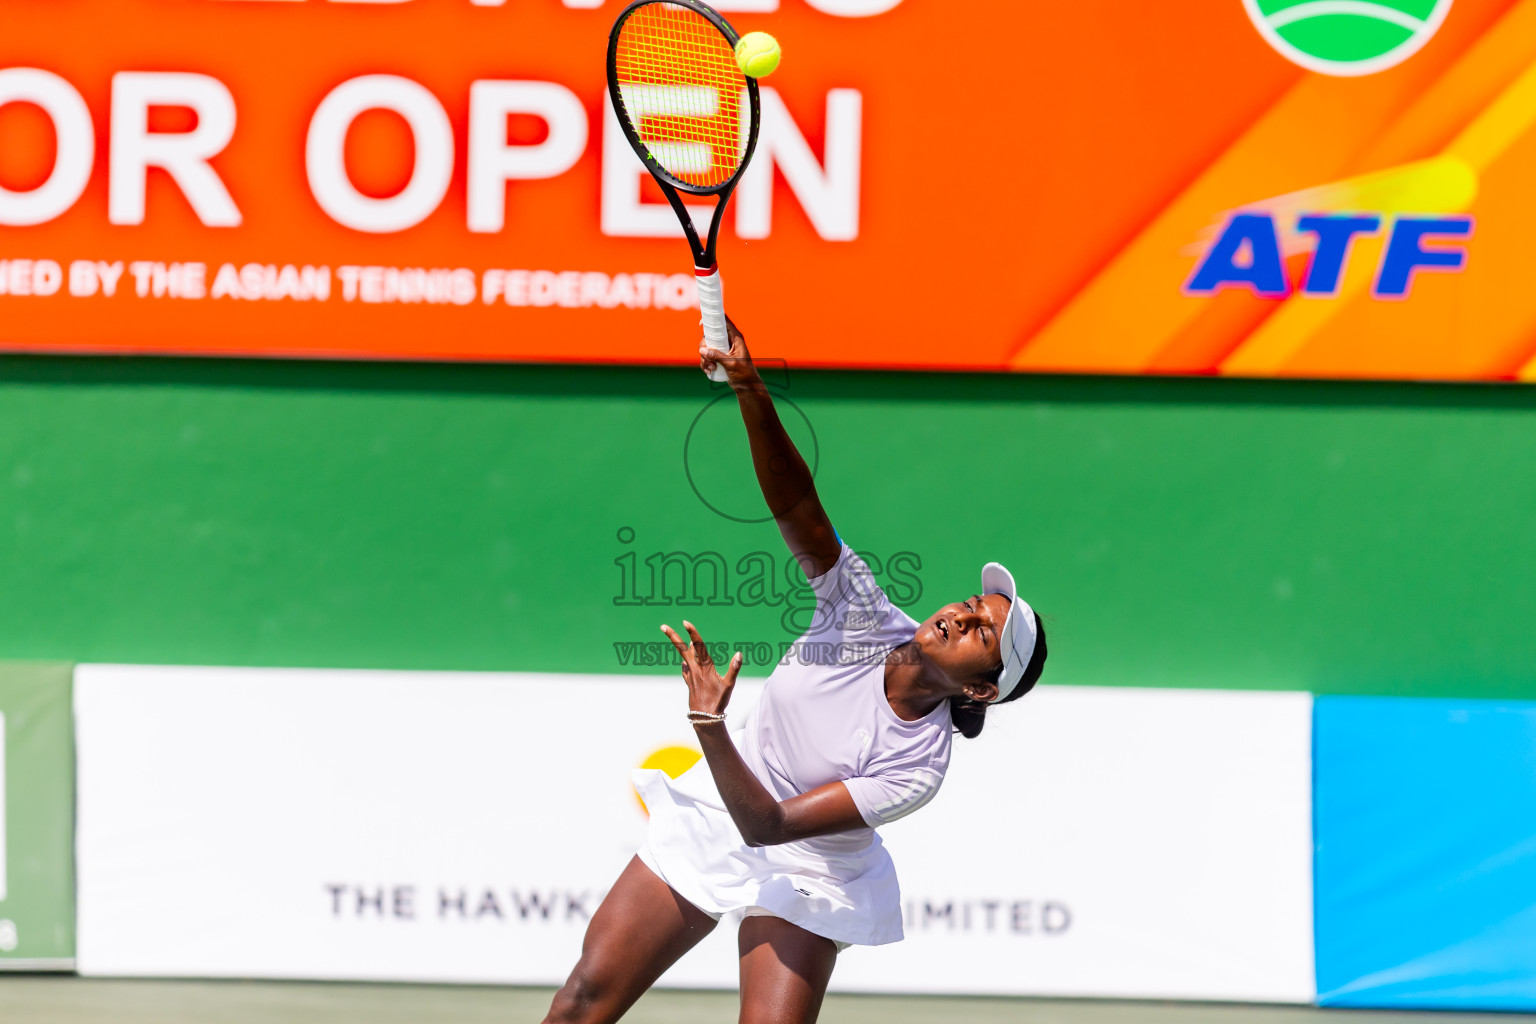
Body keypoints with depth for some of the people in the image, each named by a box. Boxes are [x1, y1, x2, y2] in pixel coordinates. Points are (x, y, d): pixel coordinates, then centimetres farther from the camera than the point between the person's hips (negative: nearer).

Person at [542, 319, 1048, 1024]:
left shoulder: (916, 770, -27)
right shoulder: (866, 616, -17)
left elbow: (771, 824, -31)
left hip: (804, 880, -4)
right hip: (709, 817, 4)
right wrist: (754, 397, -43)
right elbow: (796, 507, -27)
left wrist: (711, 727, -45)